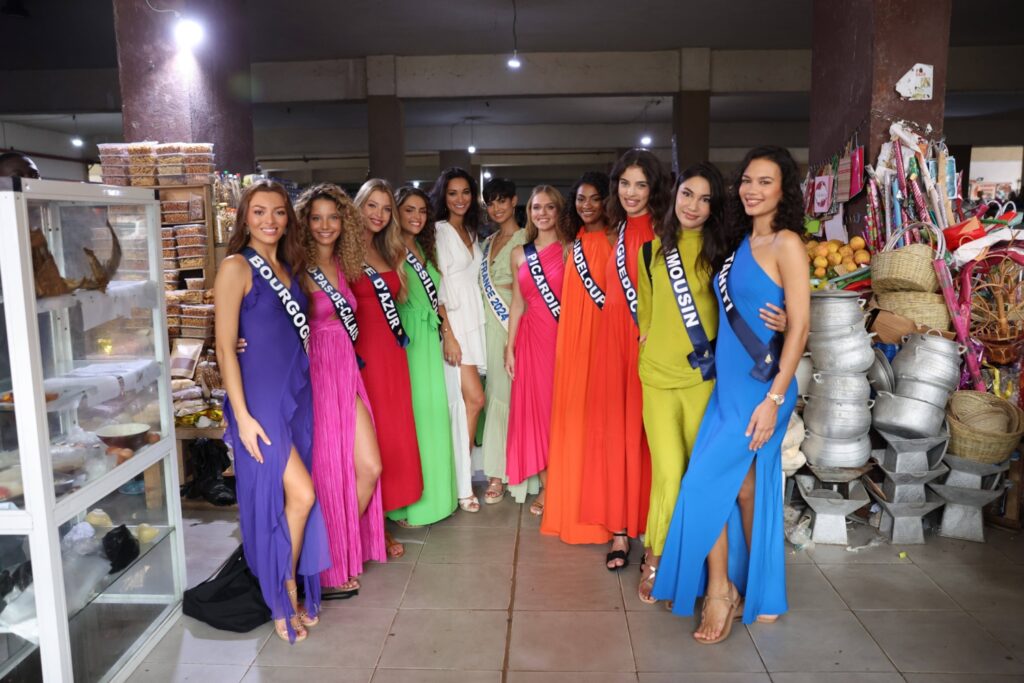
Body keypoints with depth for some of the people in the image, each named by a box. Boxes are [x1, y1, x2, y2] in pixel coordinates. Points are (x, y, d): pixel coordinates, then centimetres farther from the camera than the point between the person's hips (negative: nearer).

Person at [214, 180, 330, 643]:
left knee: (290, 496, 11)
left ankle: (291, 594, 25)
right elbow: (225, 346, -11)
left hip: (296, 395, 7)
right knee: (300, 494, -8)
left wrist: (303, 394, 12)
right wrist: (241, 415, -16)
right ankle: (284, 600, 12)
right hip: (261, 397, -7)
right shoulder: (236, 267, -7)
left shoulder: (286, 269, 13)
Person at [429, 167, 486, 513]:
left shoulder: (472, 234, 17)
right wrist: (448, 335, -17)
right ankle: (462, 484, -3)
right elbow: (435, 287, -11)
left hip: (475, 323, 7)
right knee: (473, 398, -13)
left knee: (465, 400, 6)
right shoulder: (439, 232, -5)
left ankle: (461, 477, 15)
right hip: (453, 324, -7)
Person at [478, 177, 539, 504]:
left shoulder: (526, 239, -2)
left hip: (516, 323, -6)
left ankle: (509, 473, 2)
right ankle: (498, 474, 11)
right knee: (497, 393, 6)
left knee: (510, 394, -6)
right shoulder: (487, 242, 19)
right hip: (492, 324, 6)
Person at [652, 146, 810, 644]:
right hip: (729, 383, 7)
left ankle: (720, 589, 12)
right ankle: (760, 597, 25)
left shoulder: (787, 244, -10)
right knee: (744, 487, 11)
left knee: (706, 483, -7)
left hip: (762, 387, -7)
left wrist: (775, 397, -18)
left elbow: (799, 325, -15)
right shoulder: (738, 242, 12)